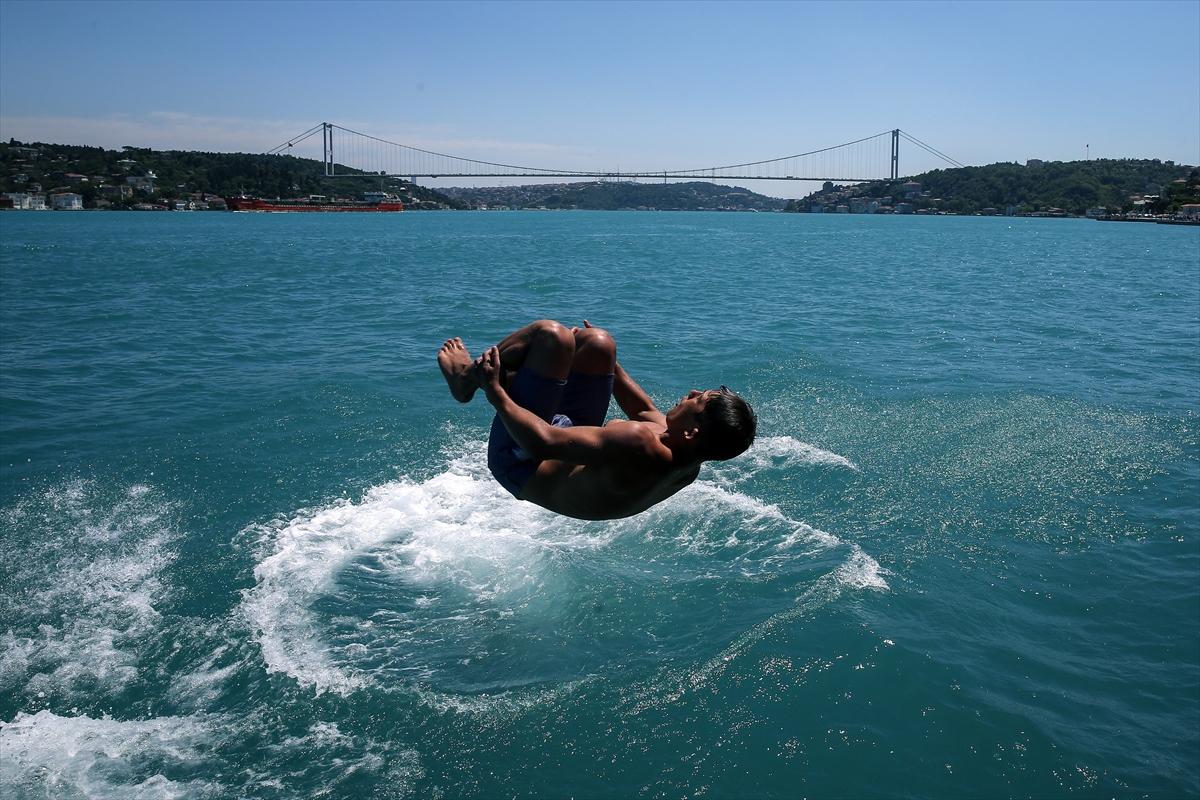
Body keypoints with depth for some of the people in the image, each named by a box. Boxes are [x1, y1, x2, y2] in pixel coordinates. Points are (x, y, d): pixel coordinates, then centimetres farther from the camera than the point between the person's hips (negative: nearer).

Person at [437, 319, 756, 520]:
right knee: (596, 341, 6)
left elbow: (543, 443, -41)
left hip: (521, 462, -8)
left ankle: (467, 377, 9)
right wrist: (607, 363, 19)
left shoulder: (641, 446, -42)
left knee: (553, 334, -19)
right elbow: (646, 411, 8)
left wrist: (495, 391, -28)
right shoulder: (690, 462, -15)